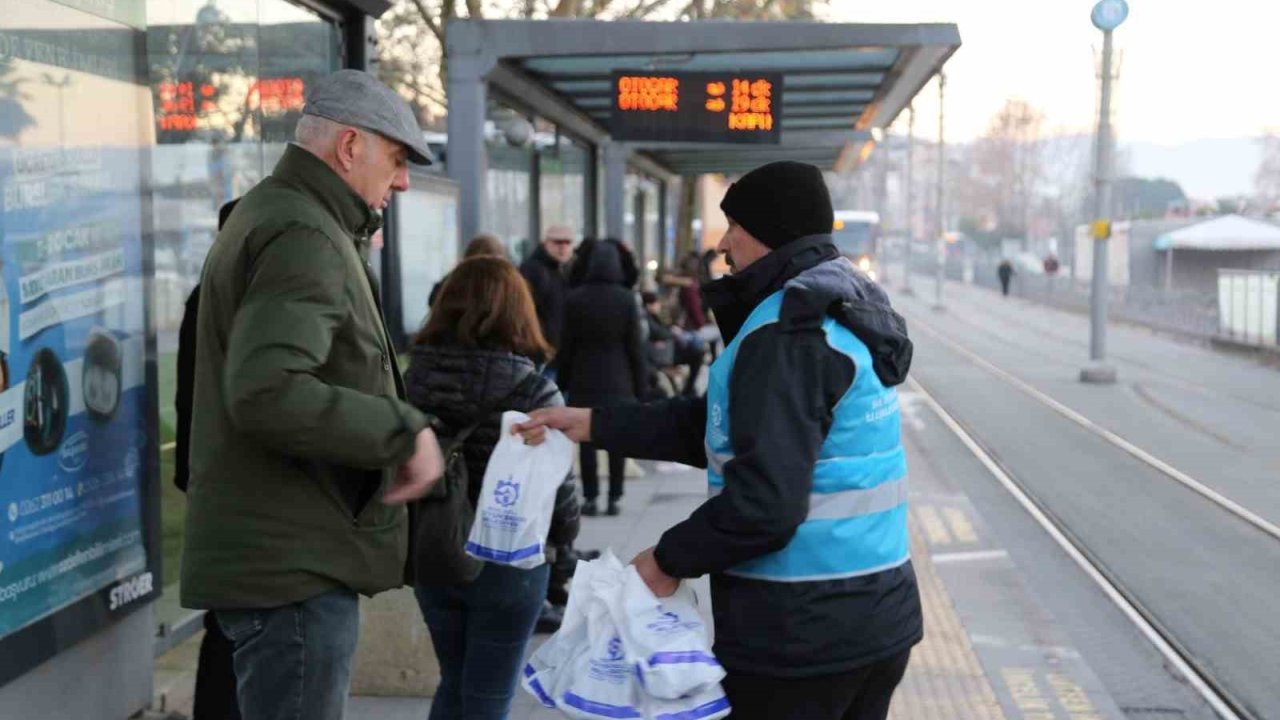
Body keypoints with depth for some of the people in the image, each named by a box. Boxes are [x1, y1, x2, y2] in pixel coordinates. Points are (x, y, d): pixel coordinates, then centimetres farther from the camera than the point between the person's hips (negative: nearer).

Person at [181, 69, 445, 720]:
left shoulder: (265, 215, 18)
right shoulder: (304, 237, -17)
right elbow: (266, 392, -30)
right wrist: (403, 430, -23)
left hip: (279, 559, 11)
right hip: (292, 566, -11)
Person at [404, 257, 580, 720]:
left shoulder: (414, 378, -5)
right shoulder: (533, 391, -16)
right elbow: (557, 489, -14)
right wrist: (564, 538, 7)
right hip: (508, 562, -4)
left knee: (454, 683, 23)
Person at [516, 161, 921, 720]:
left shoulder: (787, 335, -20)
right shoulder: (841, 312, 12)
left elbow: (765, 500, -27)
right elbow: (718, 428, 14)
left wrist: (671, 559, -12)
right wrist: (593, 424, 12)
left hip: (798, 636, -9)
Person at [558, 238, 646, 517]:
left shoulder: (574, 298, -6)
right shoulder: (626, 298, -6)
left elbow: (566, 345, -2)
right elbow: (635, 346, -3)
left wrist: (563, 382, 6)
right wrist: (639, 386, 4)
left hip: (584, 379, 0)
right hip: (618, 380, 0)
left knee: (587, 439, 6)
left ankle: (591, 498, 6)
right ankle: (614, 498, 9)